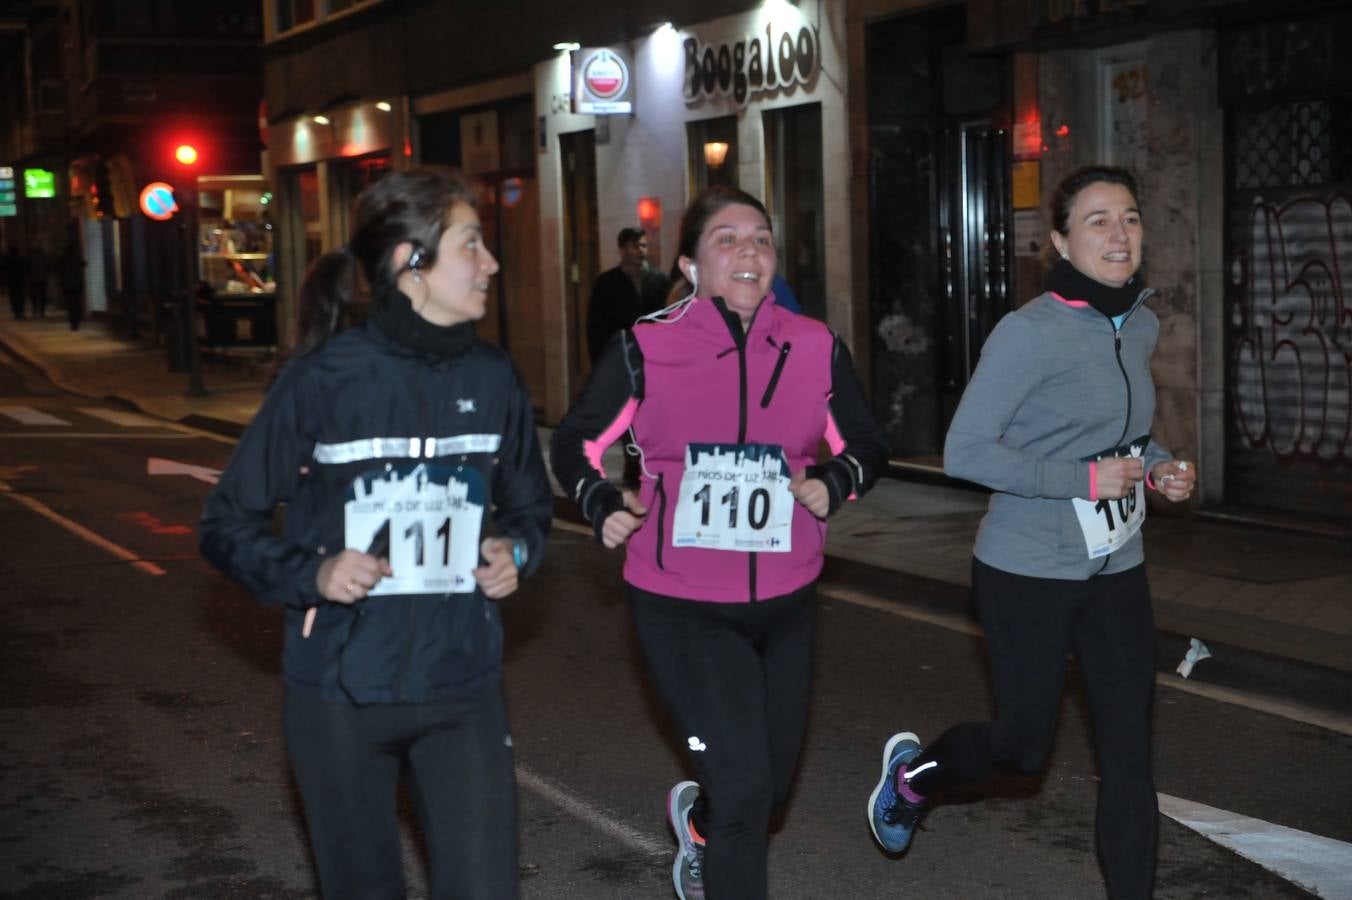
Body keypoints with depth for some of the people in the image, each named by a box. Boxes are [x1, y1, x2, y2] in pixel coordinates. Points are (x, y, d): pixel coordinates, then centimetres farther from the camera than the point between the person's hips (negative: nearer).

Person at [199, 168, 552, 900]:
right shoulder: (322, 379, -10)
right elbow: (228, 524, -3)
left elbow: (528, 505, 17)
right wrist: (309, 574, -19)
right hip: (340, 692, -2)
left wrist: (516, 553, -4)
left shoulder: (493, 379, 1)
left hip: (462, 683, 2)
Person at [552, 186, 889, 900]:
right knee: (744, 790, -9)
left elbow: (866, 444, 10)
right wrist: (603, 506, -17)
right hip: (682, 607, -4)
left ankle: (698, 820, 54)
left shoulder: (815, 349, -2)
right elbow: (575, 442, 2)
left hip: (785, 603, 4)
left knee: (772, 783, 19)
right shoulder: (645, 348, -10)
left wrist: (835, 482, -12)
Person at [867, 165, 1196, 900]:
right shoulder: (1030, 333, -17)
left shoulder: (1140, 326, 6)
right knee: (1023, 745, 9)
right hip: (1029, 571, -6)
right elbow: (965, 452, -19)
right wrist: (1088, 478, -22)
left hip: (1116, 570, 6)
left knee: (1129, 752, 4)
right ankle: (911, 774, 39)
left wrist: (1157, 467, 1)